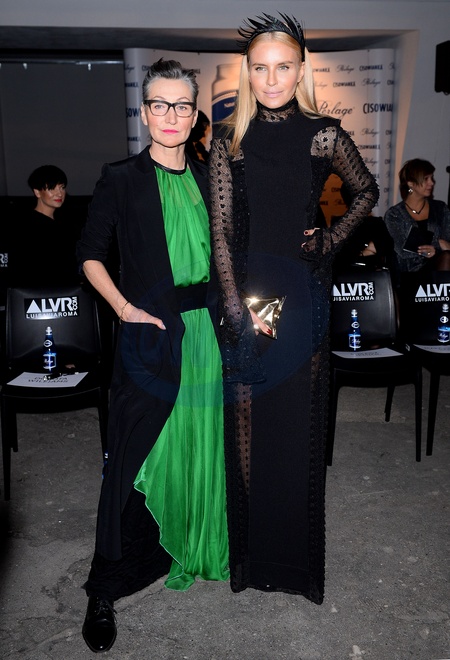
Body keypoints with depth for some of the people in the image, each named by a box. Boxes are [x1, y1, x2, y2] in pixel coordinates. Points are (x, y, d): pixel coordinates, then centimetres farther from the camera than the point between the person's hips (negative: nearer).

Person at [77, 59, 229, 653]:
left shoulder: (208, 180, 12)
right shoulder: (122, 179, -1)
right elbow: (90, 253, 0)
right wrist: (124, 308, -12)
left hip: (207, 332, 5)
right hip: (150, 334, -4)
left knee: (202, 446, 13)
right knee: (137, 458, -1)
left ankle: (195, 551, 36)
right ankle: (106, 592, 15)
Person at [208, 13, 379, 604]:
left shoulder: (324, 135, 1)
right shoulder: (229, 141, 3)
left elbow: (367, 192, 17)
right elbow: (220, 233, -1)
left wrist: (332, 240, 3)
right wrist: (237, 306, -8)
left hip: (303, 293, 0)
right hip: (245, 293, 1)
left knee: (299, 422, 6)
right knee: (247, 424, 6)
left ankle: (298, 556, 26)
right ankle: (249, 555, 25)